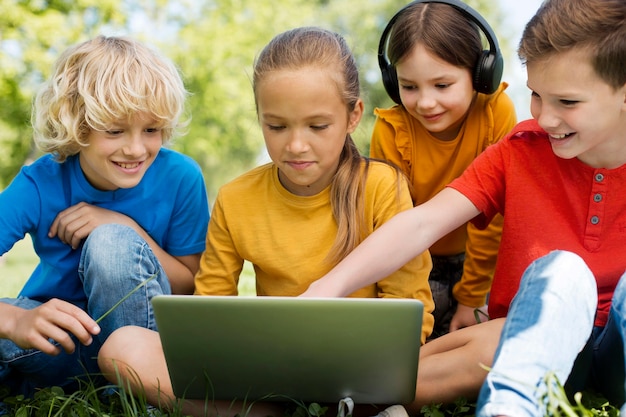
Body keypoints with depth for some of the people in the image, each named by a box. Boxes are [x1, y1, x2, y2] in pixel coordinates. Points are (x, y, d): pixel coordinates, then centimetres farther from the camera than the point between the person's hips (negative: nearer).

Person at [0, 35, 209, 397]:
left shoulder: (180, 178, -16)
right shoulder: (39, 186, -18)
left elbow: (194, 289, -10)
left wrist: (127, 229, -23)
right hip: (58, 346, 0)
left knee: (112, 243, -29)